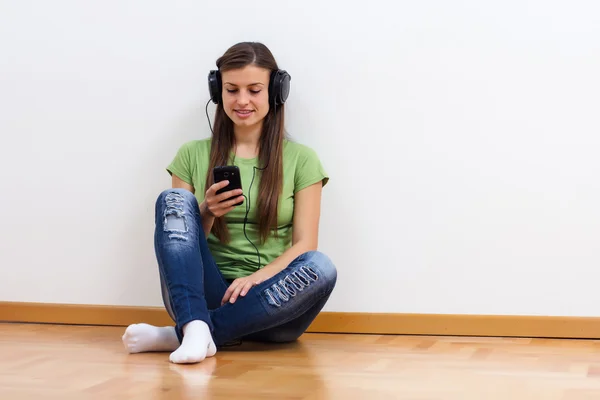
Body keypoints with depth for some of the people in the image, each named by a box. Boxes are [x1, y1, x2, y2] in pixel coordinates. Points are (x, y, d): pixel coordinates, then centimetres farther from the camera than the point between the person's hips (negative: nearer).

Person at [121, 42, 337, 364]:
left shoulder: (300, 159, 7)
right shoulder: (192, 155, 11)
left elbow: (305, 245, 0)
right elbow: (178, 234, 10)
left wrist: (258, 277, -18)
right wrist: (207, 213, -11)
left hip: (269, 304, 0)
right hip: (206, 295, 1)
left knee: (321, 267, -31)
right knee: (173, 200, -18)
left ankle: (179, 335, -28)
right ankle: (195, 326, -39)